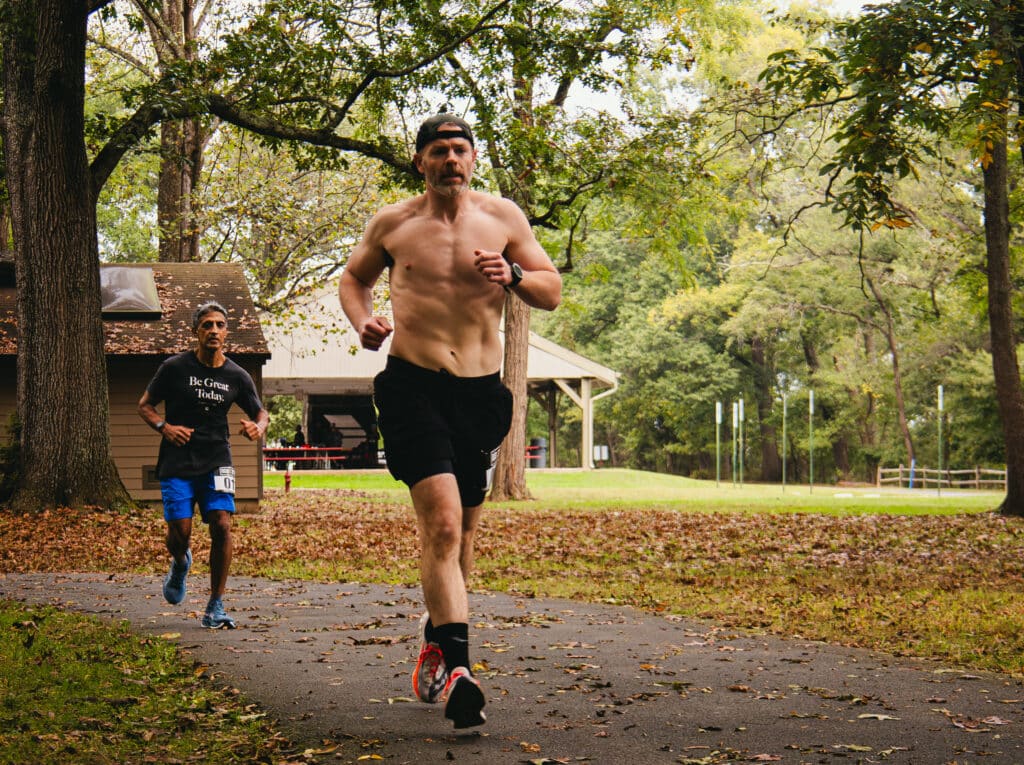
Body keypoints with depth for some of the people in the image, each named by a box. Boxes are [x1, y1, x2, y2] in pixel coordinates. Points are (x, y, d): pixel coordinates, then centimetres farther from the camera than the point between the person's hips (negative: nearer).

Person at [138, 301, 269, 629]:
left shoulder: (236, 376, 4)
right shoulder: (174, 367, -2)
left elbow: (261, 412, 15)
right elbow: (145, 405, 6)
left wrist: (258, 427, -9)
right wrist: (164, 427, -13)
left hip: (216, 463, 2)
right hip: (177, 464, -1)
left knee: (221, 525, -14)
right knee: (180, 533, -9)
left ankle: (215, 608, -4)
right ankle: (180, 564, 31)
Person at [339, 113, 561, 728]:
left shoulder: (503, 217, 5)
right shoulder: (392, 224, 4)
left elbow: (553, 291, 8)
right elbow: (354, 277, 20)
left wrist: (513, 276, -13)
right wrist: (363, 321, -1)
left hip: (481, 389, 3)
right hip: (413, 384, -3)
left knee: (460, 530, 14)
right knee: (442, 521, -19)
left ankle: (436, 640, 37)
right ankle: (457, 668, -21)